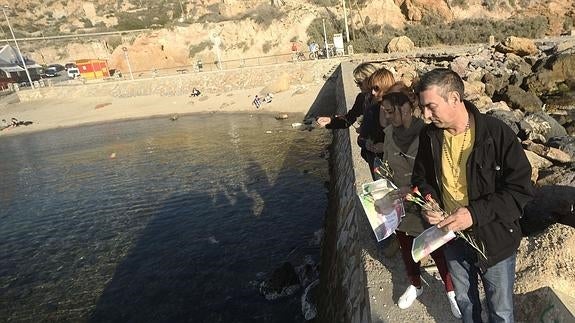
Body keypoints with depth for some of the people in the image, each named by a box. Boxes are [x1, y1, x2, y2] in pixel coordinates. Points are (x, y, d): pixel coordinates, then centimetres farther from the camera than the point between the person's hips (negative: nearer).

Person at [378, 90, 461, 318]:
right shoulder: (390, 133, -4)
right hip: (400, 204, 6)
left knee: (438, 251, 13)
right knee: (405, 248, 23)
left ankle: (451, 291, 42)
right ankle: (415, 285, 50)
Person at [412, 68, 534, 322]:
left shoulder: (497, 133, -22)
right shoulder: (429, 135, -8)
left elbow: (521, 189, -19)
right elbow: (421, 178, 5)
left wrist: (475, 213, -30)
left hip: (493, 238, -3)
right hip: (452, 235, 4)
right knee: (464, 300, 26)